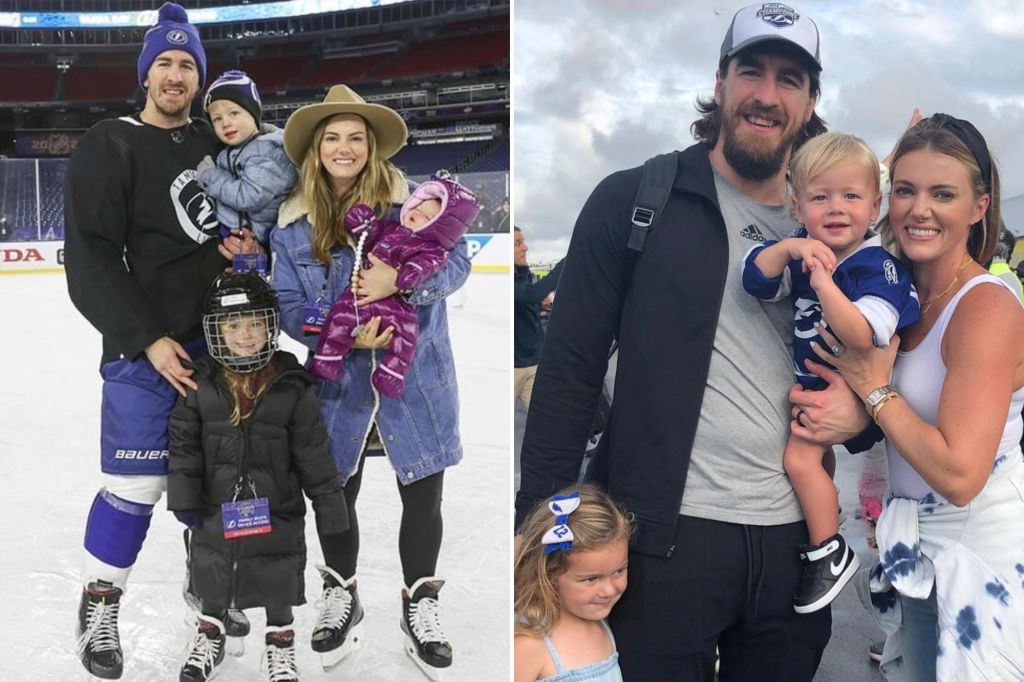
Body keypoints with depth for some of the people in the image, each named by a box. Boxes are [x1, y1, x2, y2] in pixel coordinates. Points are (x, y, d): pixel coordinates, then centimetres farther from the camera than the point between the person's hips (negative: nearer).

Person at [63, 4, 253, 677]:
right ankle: (100, 604, 17)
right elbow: (90, 260, -10)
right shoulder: (110, 146, -4)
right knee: (137, 483, -4)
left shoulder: (217, 143, 11)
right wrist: (147, 338, -17)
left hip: (219, 335, 5)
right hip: (146, 343, -5)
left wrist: (244, 244, -4)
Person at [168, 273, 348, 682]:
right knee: (212, 582, 20)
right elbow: (183, 443, -1)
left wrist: (329, 507, -5)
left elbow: (314, 454, -7)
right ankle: (210, 633, 45)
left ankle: (280, 641, 36)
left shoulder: (292, 387, -11)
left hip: (275, 510, -2)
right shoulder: (200, 385, -7)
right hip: (215, 509, 2)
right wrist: (184, 495, -8)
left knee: (277, 586, 12)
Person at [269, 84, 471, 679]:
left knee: (423, 497, 9)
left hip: (417, 379, -1)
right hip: (339, 385, 2)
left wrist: (399, 279, -28)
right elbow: (290, 307, -1)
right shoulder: (292, 224, 1)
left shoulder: (413, 199, -6)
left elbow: (457, 262, -11)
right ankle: (341, 597, 40)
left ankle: (421, 607, 32)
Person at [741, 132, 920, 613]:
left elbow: (861, 337, -40)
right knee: (817, 449, 27)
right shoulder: (805, 249, -8)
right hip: (812, 377, 8)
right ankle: (827, 512, 54)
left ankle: (830, 553, -1)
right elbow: (755, 279, -16)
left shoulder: (878, 266, -27)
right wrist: (787, 248, -33)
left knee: (799, 456, -17)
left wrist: (823, 281, -48)